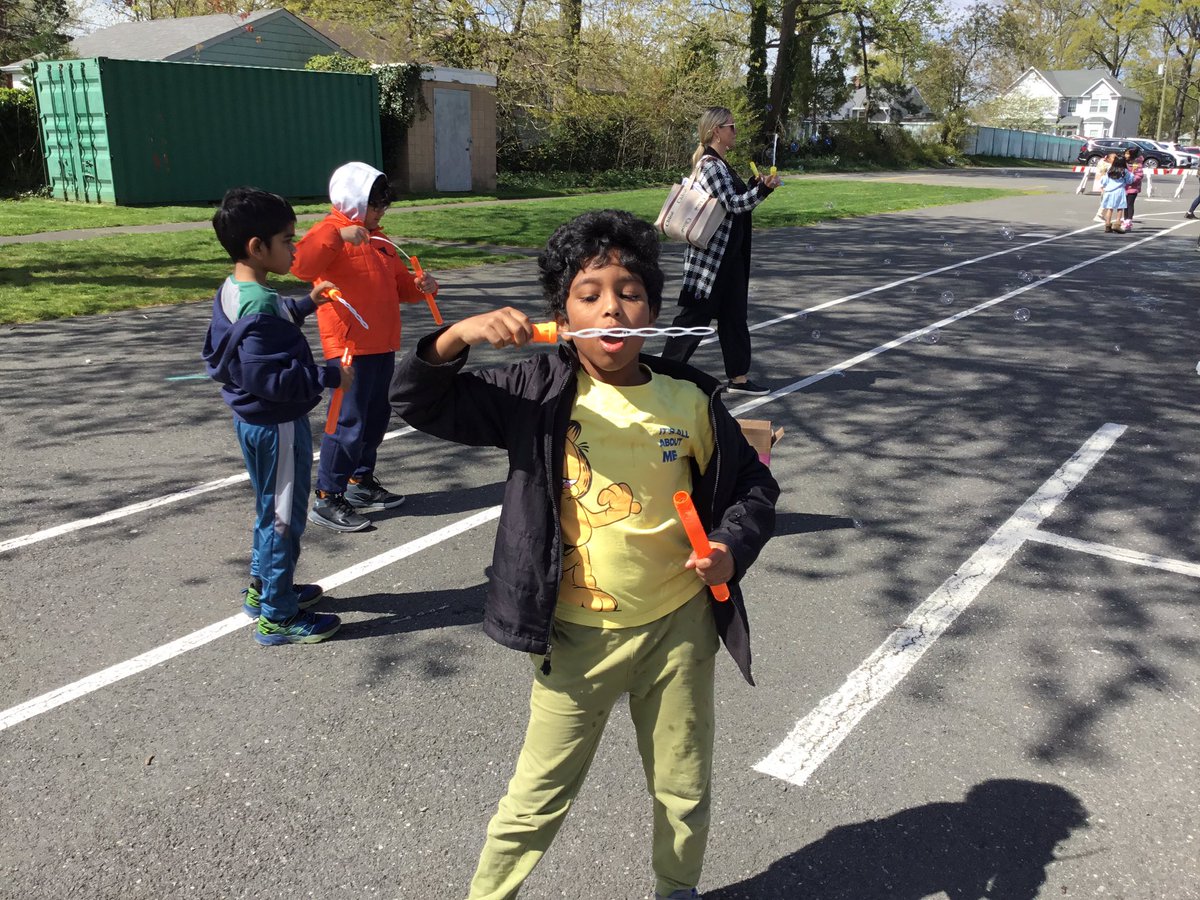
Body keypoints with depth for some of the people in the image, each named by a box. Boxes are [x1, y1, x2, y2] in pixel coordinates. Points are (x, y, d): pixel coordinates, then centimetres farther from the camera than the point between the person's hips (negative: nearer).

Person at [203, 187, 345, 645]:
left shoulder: (232, 291, 4)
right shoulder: (260, 306, -27)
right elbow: (269, 378, -31)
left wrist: (304, 304, 18)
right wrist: (329, 376, -23)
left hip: (254, 419, 10)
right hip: (277, 425, -10)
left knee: (270, 509, 24)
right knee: (284, 517, 3)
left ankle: (262, 588, 40)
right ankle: (277, 617, 15)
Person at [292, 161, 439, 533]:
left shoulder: (379, 240, 19)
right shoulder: (331, 233, -8)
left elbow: (399, 283, 25)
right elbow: (301, 264, -27)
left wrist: (419, 287, 4)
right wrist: (338, 235, -34)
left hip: (383, 346, 9)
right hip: (350, 347, -9)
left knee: (376, 418, 16)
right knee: (349, 422, -8)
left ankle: (361, 483, 31)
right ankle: (327, 499, 0)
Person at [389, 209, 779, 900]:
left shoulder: (690, 401, -8)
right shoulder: (535, 394, -11)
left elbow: (753, 485, 5)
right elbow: (417, 403, -12)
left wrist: (732, 550, -13)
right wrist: (456, 338, -29)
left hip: (679, 626, 2)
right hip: (578, 636, -2)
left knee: (684, 790, 22)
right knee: (539, 796, 13)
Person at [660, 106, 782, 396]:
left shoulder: (720, 164, 15)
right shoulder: (711, 165, -15)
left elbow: (735, 201, 19)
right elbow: (732, 204, -22)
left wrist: (754, 186, 8)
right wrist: (762, 190, -28)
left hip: (728, 254, 10)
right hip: (711, 255, -10)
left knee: (734, 316, 12)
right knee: (696, 313, -3)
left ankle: (738, 377, 19)